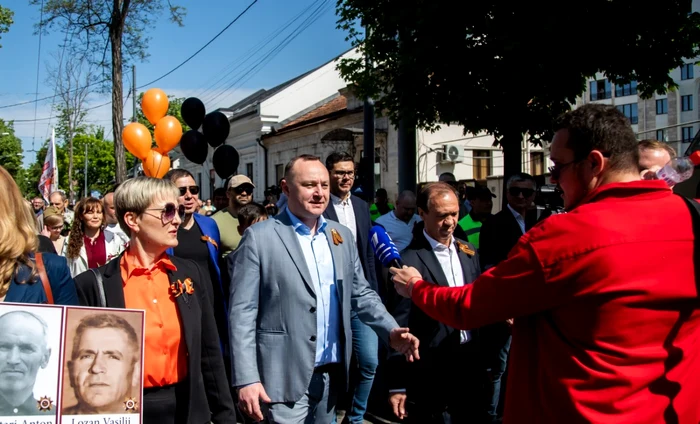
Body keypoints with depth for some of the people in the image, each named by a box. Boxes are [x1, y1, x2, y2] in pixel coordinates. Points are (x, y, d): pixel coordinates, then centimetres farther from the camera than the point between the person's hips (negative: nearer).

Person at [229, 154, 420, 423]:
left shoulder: (342, 236, 8)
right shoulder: (259, 237, -8)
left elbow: (361, 294, 13)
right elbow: (243, 312, -10)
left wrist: (391, 332, -4)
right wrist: (246, 379, -16)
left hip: (332, 372, 5)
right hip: (286, 376, -5)